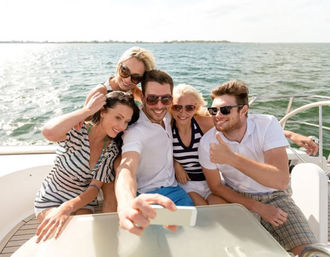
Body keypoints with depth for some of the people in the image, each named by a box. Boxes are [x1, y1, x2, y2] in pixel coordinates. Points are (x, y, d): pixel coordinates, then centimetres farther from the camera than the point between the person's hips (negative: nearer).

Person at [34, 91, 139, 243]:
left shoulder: (112, 149, -9)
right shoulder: (77, 131, -23)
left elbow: (95, 187, -15)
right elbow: (49, 132, -48)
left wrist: (67, 208, -34)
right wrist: (88, 110, -37)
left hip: (82, 201, 4)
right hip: (50, 200, -3)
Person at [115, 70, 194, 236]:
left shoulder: (167, 117, 2)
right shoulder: (135, 131, -21)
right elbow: (127, 167, -39)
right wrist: (126, 203, -61)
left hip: (173, 188, 6)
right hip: (149, 197, -6)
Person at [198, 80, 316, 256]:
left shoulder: (267, 124, -21)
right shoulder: (207, 142, -16)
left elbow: (281, 180, -32)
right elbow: (216, 187, -5)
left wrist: (232, 158, -41)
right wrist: (257, 207, -14)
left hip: (274, 196, -1)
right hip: (236, 198, 2)